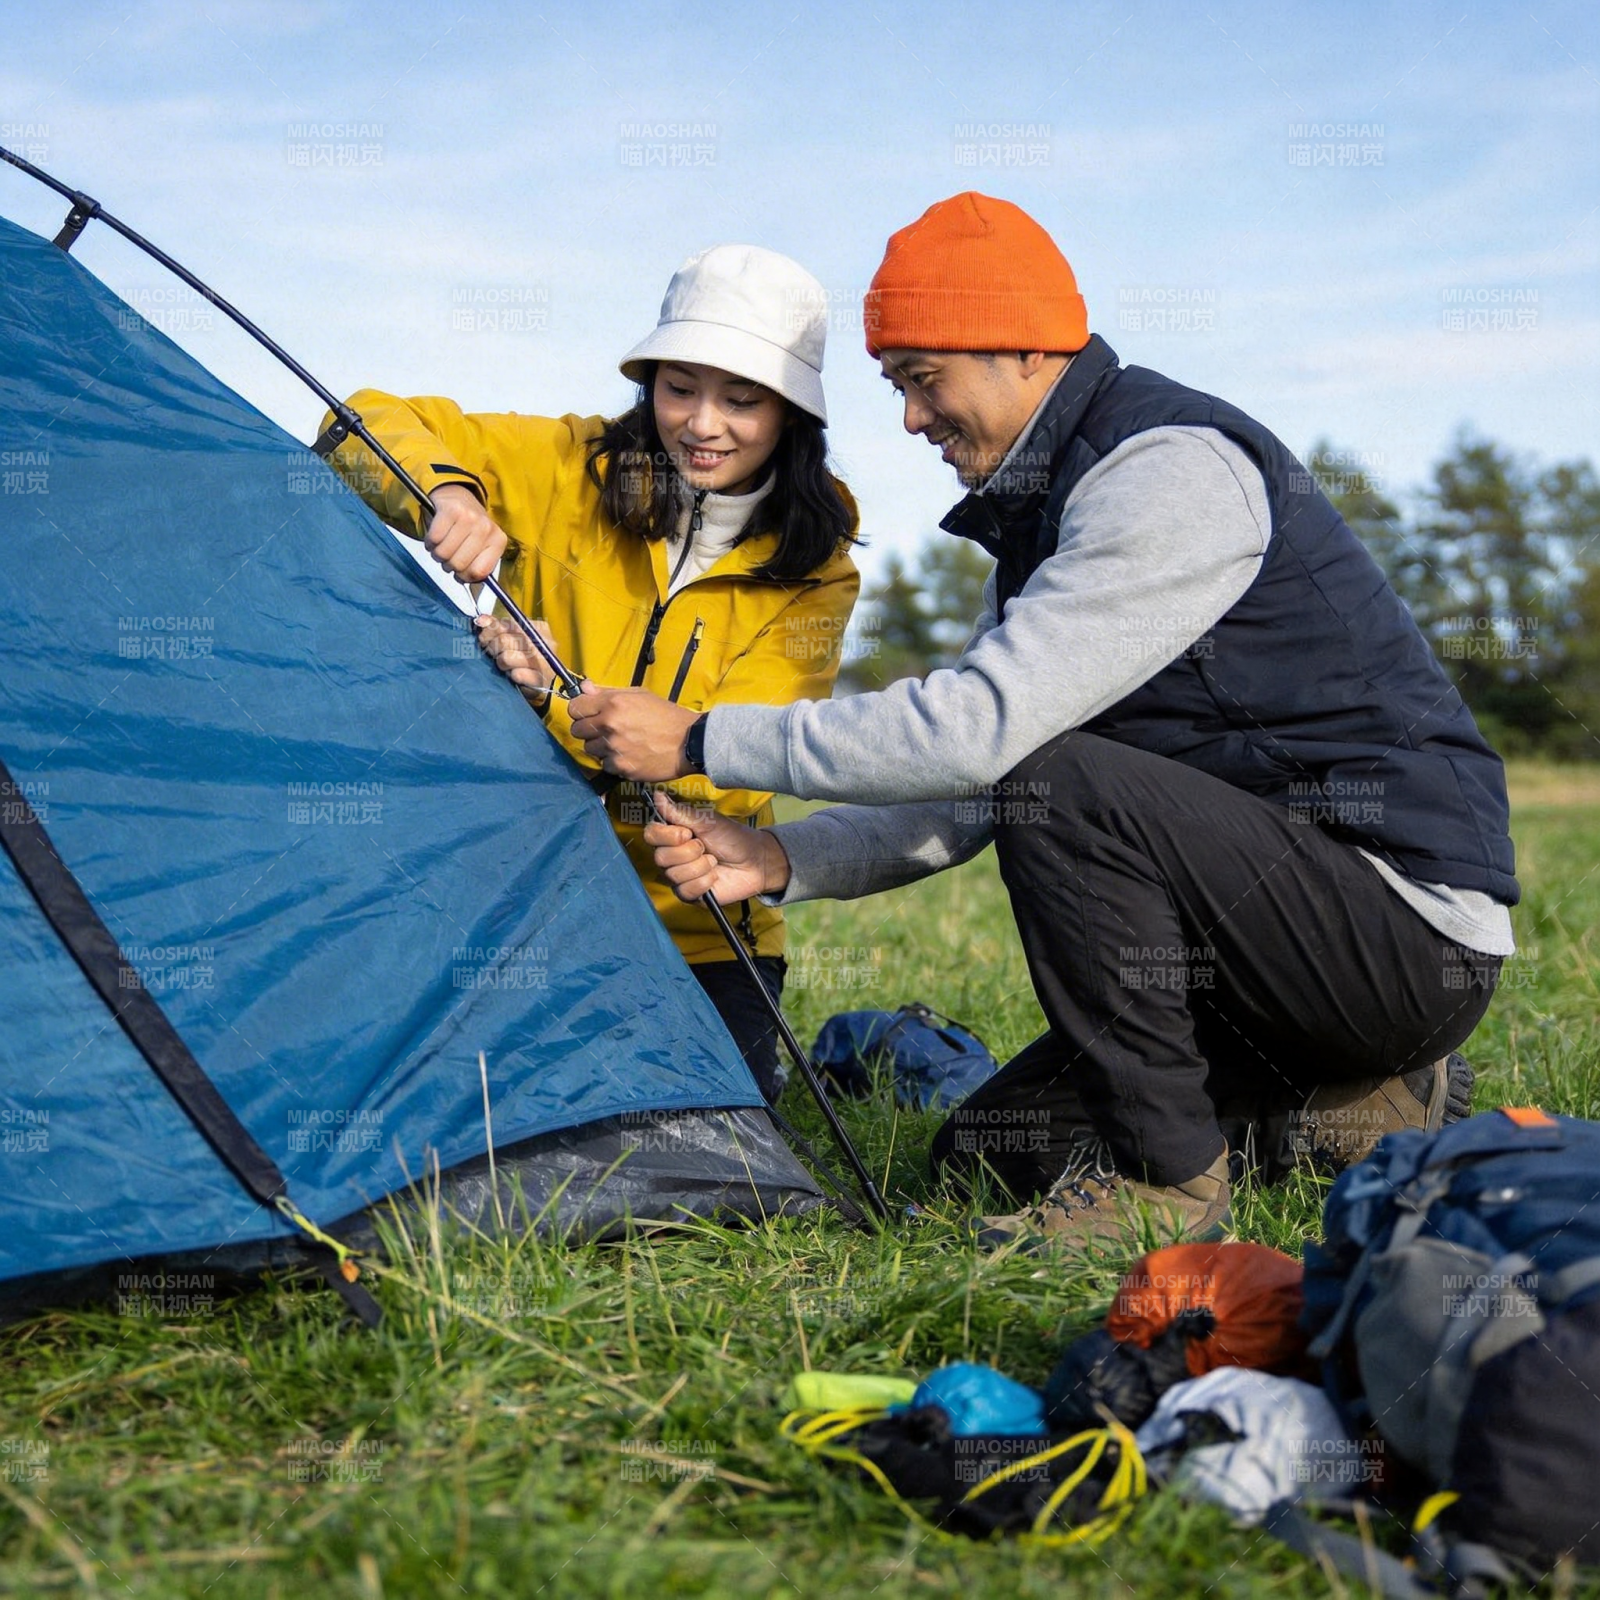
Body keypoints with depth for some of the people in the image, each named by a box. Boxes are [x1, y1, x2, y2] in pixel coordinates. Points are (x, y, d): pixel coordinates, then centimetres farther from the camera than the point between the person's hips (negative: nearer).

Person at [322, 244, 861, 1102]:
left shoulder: (813, 574, -4)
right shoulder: (569, 469, -1)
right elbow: (371, 425, -1)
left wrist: (561, 700, -29)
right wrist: (444, 492, -24)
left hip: (696, 941, 0)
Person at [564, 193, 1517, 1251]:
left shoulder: (1174, 470, -19)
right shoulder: (1043, 509, 12)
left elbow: (979, 727, -28)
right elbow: (971, 791, 11)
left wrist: (700, 741, -21)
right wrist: (785, 863, -4)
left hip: (1412, 925, -9)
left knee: (1058, 780, -29)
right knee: (985, 1152, 10)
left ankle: (1167, 1176, -15)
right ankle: (1360, 1093, 12)